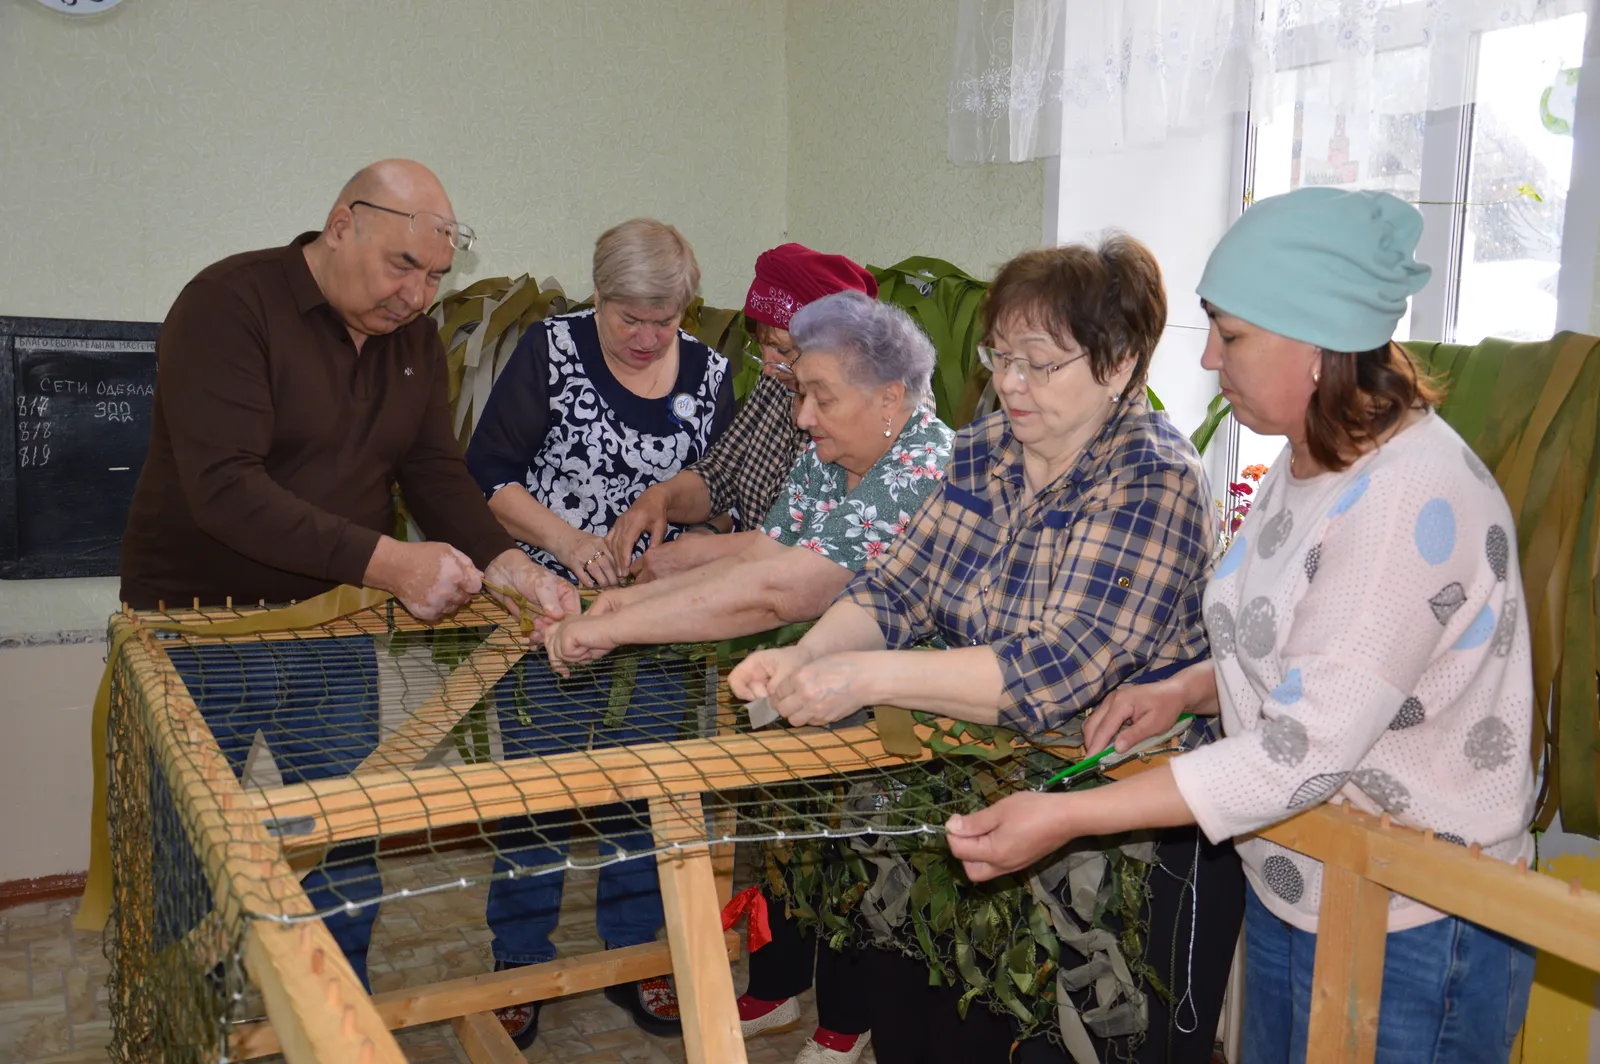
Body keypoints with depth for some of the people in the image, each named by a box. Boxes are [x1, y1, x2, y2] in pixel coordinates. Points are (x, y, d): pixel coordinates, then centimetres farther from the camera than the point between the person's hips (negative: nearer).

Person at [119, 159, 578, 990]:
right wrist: (386, 562, -34)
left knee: (348, 855, 12)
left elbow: (437, 473, 1)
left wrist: (505, 565, -18)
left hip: (332, 639, 6)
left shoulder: (413, 337, 6)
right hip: (199, 632, -5)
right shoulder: (230, 304, -17)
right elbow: (223, 486, -27)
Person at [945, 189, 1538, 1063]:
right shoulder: (1306, 462, 3)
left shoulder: (1415, 500, -27)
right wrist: (1187, 690, -2)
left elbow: (1305, 752, -29)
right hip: (1286, 892, 8)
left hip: (1408, 935, -8)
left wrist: (1065, 817, -30)